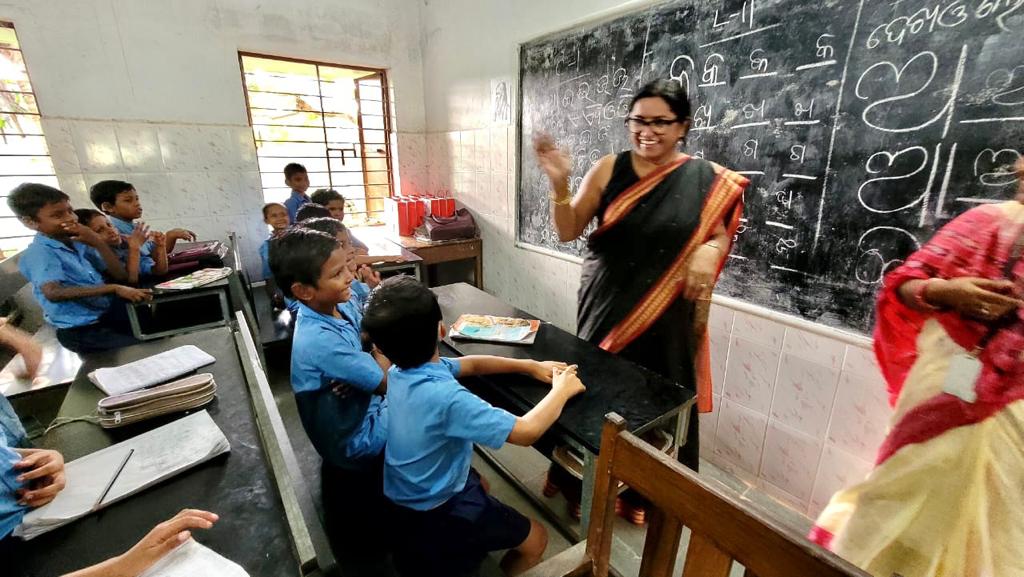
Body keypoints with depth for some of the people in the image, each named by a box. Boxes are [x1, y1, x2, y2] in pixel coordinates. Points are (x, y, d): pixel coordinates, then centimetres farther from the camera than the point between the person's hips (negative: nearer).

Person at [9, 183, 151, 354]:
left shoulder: (79, 243, 9)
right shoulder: (37, 254, -13)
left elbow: (120, 276, 4)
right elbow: (53, 293, -32)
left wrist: (99, 243, -7)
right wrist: (114, 289, -38)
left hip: (109, 312, 7)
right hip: (82, 331, -7)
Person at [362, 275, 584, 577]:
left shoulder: (400, 370, -11)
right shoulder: (444, 396, -39)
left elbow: (470, 364, 0)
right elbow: (526, 431, -36)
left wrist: (529, 366, -5)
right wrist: (561, 390, -20)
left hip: (408, 491, 8)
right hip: (435, 511, -7)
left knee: (481, 483, 34)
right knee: (535, 540, 9)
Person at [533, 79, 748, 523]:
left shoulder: (707, 180, -3)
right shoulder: (608, 170, -3)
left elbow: (720, 235, 8)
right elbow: (567, 232, -3)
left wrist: (709, 251, -16)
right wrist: (559, 185, -20)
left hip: (666, 314, 0)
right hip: (606, 306, 0)